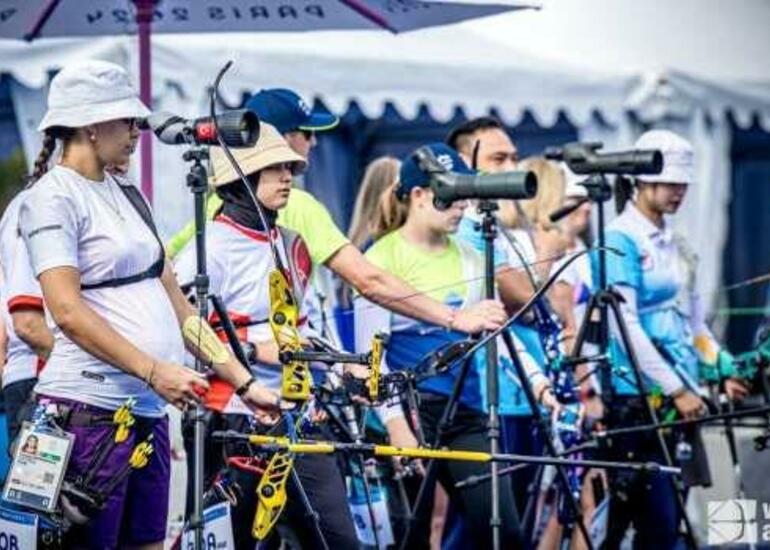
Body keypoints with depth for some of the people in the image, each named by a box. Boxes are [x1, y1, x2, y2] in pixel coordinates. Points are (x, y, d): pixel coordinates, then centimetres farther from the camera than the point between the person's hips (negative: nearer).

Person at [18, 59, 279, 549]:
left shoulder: (128, 196, 19)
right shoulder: (53, 198, -6)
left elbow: (174, 302, 18)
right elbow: (68, 310, -16)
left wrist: (243, 381, 12)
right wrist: (153, 370, -22)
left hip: (148, 410, 8)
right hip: (90, 407, -8)